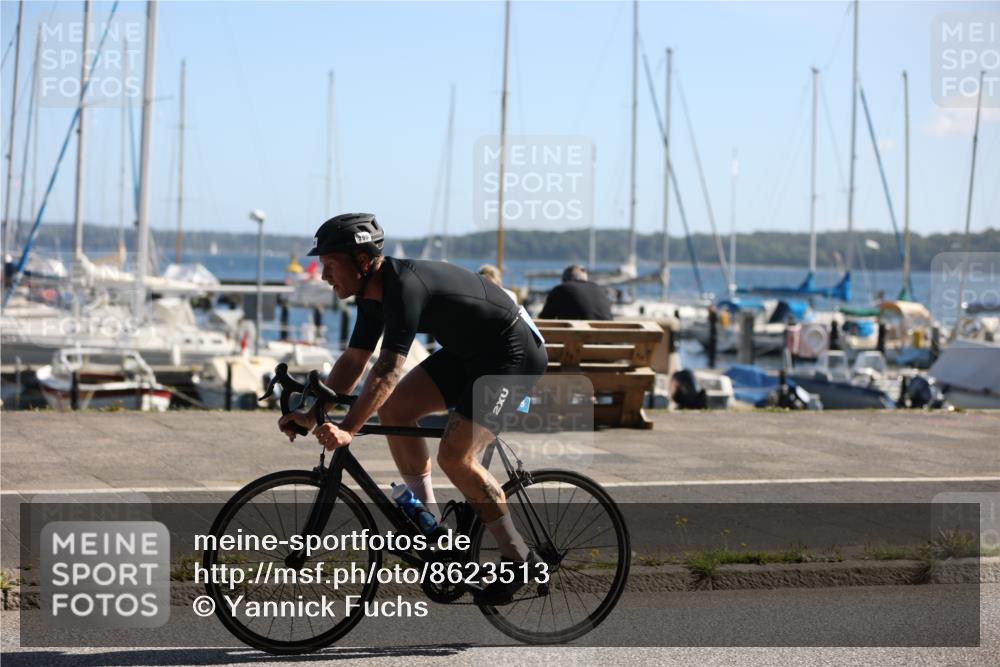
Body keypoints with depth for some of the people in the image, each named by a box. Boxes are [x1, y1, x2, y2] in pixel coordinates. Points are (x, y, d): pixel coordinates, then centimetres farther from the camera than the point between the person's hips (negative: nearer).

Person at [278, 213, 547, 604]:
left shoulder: (404, 287, -29)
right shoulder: (374, 293, 1)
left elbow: (388, 370, -36)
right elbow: (353, 362, 7)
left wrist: (347, 431, -41)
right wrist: (310, 415, -2)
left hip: (515, 355, -10)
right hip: (468, 352, 10)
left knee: (455, 456, -19)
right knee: (393, 409, 0)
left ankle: (519, 559, -5)